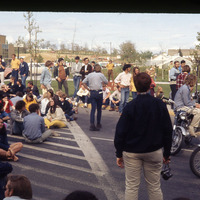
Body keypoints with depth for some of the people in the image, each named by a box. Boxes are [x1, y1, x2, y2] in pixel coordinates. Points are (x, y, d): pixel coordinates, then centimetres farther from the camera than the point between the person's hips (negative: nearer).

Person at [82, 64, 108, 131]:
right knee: (99, 109, 11)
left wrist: (88, 89, 7)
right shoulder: (101, 75, -2)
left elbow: (83, 82, 5)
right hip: (99, 92, -2)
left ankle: (92, 124, -14)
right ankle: (98, 124, 21)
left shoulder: (90, 75, 7)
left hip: (92, 92, 2)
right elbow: (106, 82, 8)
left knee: (93, 108, 1)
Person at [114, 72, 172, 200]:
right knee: (155, 187, 11)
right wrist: (167, 153, 9)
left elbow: (120, 132, -9)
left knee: (131, 187, 8)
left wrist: (119, 154, 2)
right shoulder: (160, 105, -7)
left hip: (131, 152, -1)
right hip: (154, 151, 2)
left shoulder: (130, 106, -12)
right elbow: (168, 130, -1)